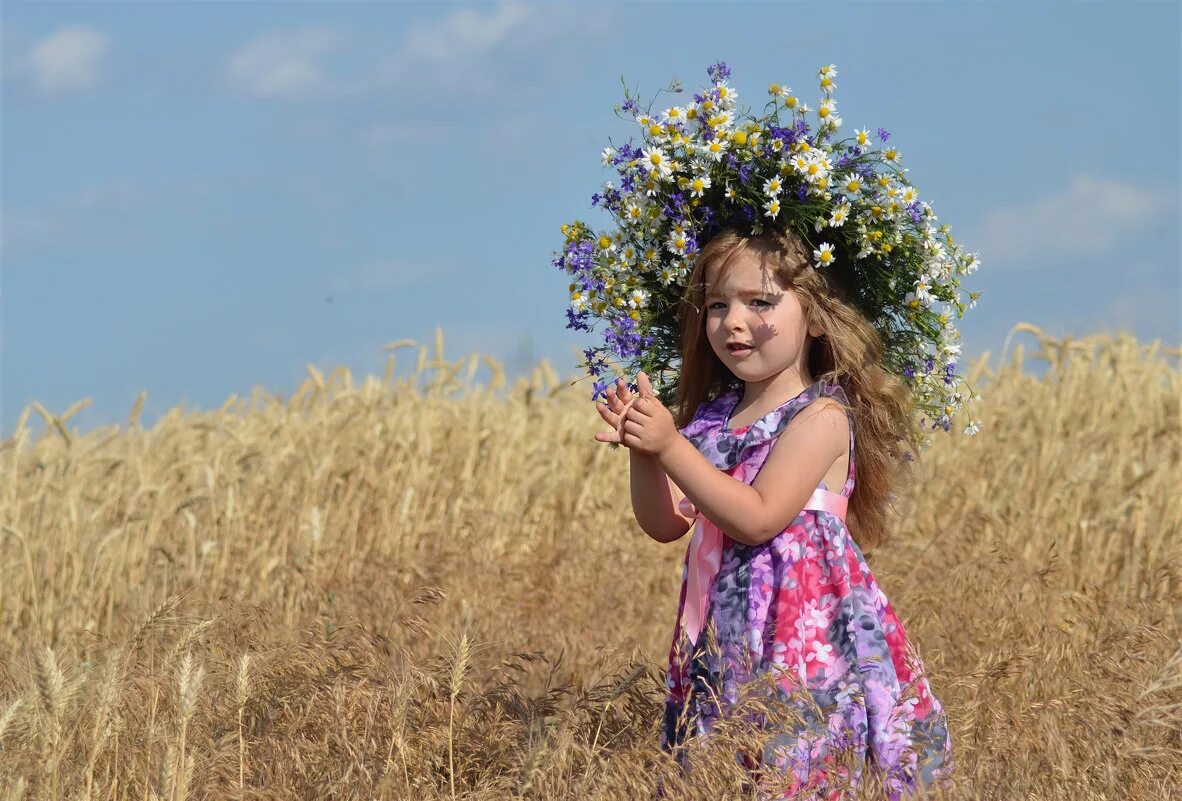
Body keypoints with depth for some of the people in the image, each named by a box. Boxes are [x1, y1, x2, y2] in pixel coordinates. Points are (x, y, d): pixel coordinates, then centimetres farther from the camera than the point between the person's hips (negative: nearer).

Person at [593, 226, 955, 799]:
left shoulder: (821, 416, -10)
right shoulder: (712, 415, 12)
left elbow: (757, 520, -19)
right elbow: (666, 524, 9)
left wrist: (670, 447, -20)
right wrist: (641, 450, -7)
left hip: (802, 623, -7)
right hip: (724, 634, 7)